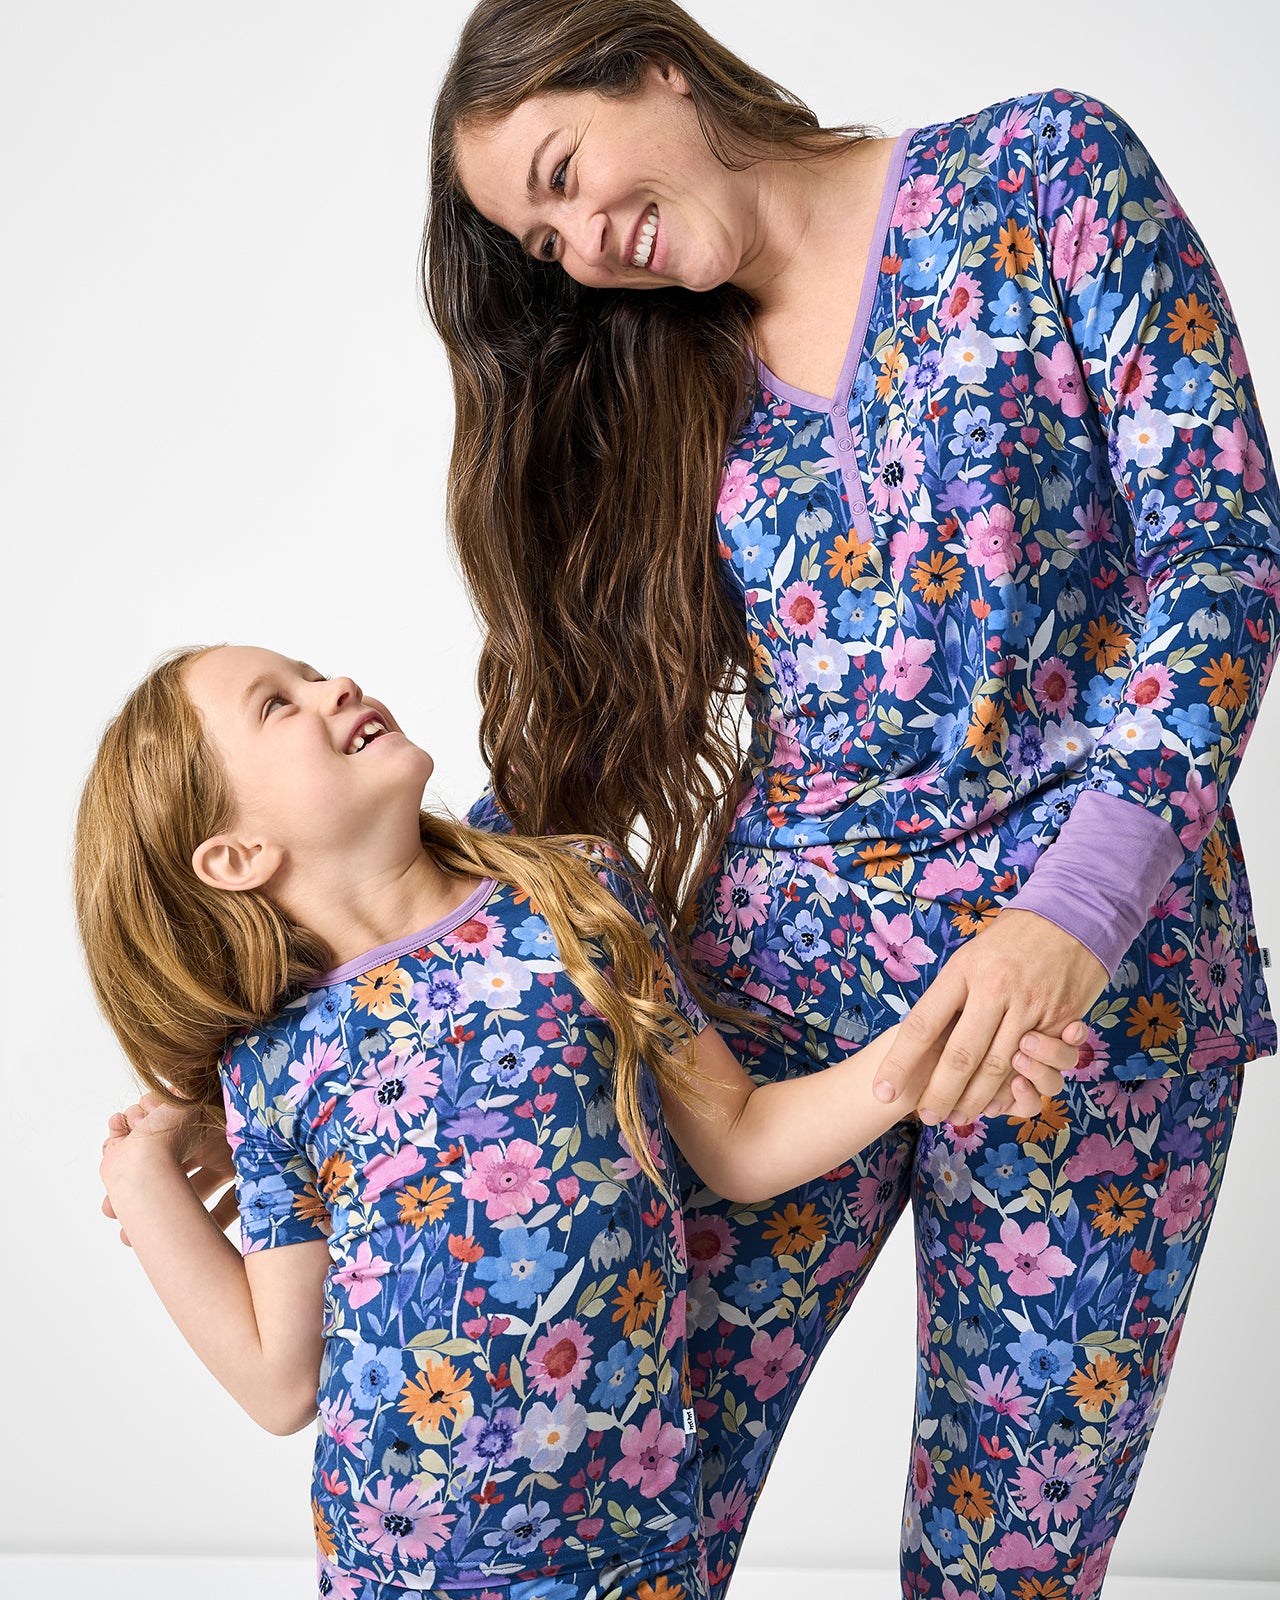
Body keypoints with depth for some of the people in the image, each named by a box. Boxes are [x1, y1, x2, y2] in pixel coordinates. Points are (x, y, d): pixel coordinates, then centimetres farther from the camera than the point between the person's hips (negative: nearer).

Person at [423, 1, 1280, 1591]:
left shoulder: (1045, 172, 0)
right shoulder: (665, 388, 12)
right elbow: (577, 740, 13)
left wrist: (1078, 903, -19)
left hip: (1094, 965, -3)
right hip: (775, 972, 4)